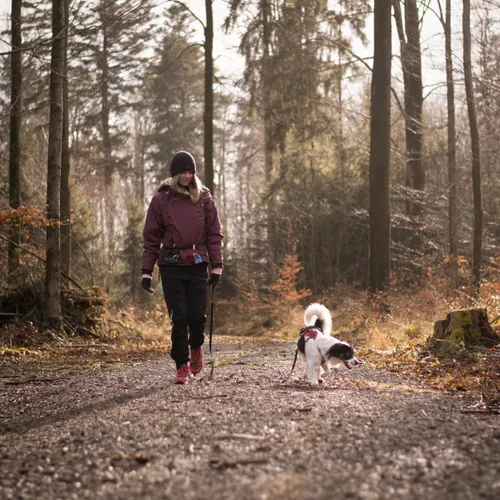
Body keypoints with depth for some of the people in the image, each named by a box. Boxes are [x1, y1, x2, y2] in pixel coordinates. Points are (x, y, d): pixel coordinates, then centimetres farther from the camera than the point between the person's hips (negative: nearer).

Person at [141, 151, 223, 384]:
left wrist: (217, 266, -1)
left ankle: (196, 347, 30)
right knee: (179, 317, -4)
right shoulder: (161, 199, 3)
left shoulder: (204, 199, 6)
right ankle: (182, 365, 8)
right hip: (171, 266, -1)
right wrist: (147, 271, 0)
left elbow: (214, 234, 6)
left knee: (197, 316, -2)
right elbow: (151, 237, 4)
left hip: (197, 265, 1)